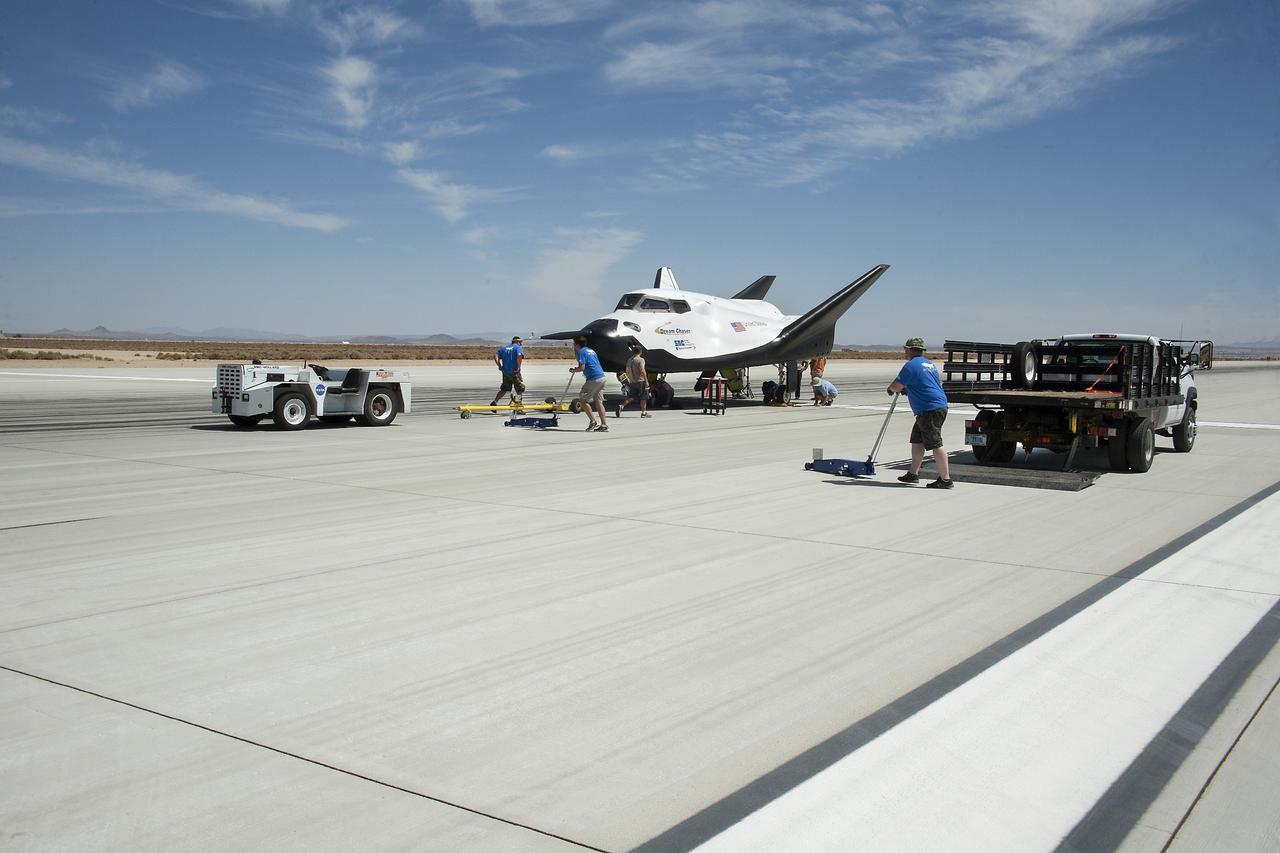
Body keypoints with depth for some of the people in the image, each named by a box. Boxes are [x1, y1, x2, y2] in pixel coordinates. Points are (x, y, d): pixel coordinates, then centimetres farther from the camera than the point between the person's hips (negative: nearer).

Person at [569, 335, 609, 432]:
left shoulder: (581, 352, -6)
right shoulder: (591, 350, 21)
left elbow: (582, 367, -15)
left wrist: (574, 370, 3)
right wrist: (578, 369, 28)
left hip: (593, 379, -9)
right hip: (602, 377, 9)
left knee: (583, 400, 0)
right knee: (599, 401, 10)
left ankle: (593, 422, -3)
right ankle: (604, 425, 7)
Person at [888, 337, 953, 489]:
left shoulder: (911, 365, -12)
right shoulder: (929, 364, 19)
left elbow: (896, 387, -11)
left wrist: (891, 388, 15)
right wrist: (908, 389, 36)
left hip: (930, 410, -10)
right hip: (938, 407, 10)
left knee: (936, 444, -10)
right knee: (917, 441, 16)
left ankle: (945, 479, -10)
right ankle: (913, 474, 22)